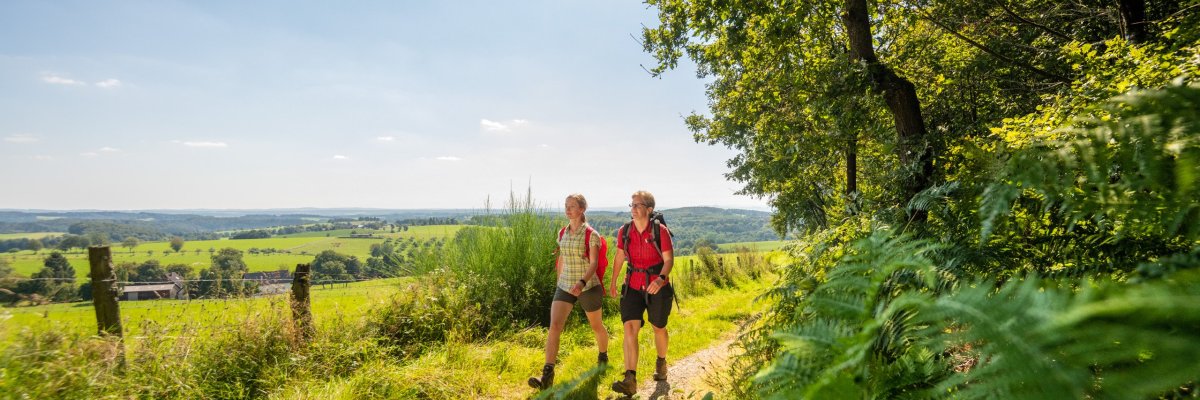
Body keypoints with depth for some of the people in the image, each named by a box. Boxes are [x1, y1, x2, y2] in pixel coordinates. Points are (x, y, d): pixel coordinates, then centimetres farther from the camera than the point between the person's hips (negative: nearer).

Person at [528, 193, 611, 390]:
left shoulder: (591, 235, -12)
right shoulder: (562, 233, 5)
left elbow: (594, 263, -19)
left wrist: (582, 282, -35)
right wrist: (559, 282, 19)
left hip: (588, 287, -4)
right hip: (564, 286, 4)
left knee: (596, 326, 16)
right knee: (554, 325, -15)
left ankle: (603, 356, 47)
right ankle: (547, 375, -18)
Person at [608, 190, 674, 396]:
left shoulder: (660, 231, -13)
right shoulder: (624, 231, -2)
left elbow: (669, 259, -13)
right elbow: (619, 257, 11)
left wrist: (661, 278, -31)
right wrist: (613, 282, 17)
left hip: (657, 286, -2)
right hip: (633, 286, 2)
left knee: (658, 328, 15)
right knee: (630, 327, -13)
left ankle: (661, 362, 45)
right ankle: (630, 380, -17)